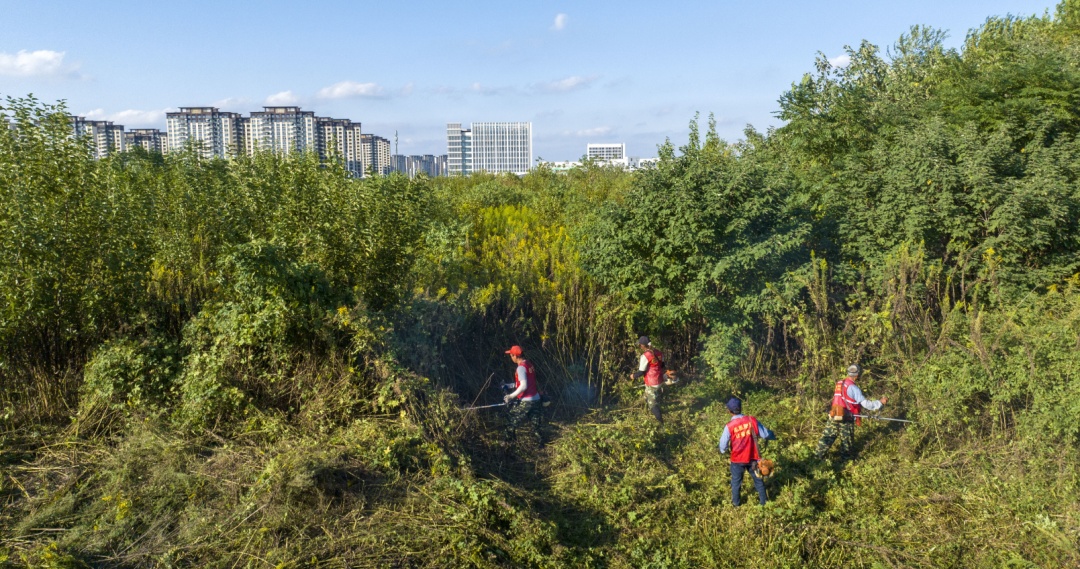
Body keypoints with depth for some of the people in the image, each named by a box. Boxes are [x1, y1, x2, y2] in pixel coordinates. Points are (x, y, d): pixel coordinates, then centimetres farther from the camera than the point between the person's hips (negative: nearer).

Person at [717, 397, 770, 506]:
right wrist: (757, 434, 14)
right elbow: (765, 434, -8)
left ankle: (736, 502, 38)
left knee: (736, 481, 21)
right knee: (758, 479, 24)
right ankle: (763, 500, 39)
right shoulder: (752, 419, -16)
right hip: (752, 457, 2)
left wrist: (722, 450, 9)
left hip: (737, 459, -1)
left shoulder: (729, 426, -21)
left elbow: (723, 445, -14)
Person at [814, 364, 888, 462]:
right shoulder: (853, 388, -16)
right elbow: (866, 404, -15)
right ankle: (845, 458, 24)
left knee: (827, 436, 14)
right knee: (847, 439, 12)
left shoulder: (839, 383, 6)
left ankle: (818, 454, 17)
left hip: (833, 416, 6)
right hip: (846, 418, -6)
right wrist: (881, 402, -4)